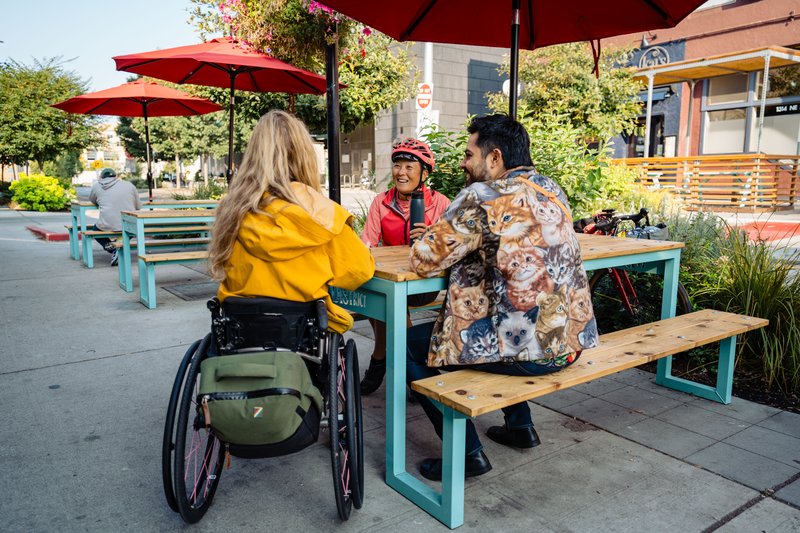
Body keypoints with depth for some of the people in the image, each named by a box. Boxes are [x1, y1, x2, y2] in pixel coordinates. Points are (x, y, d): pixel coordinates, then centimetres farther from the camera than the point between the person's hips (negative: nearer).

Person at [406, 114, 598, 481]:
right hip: (571, 340, 8)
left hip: (530, 348, -8)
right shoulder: (552, 191, 9)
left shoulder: (481, 197, -15)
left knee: (409, 345, 6)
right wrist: (457, 238, 14)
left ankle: (466, 453, 11)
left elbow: (423, 260, -13)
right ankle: (520, 426, 38)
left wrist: (436, 240, 10)